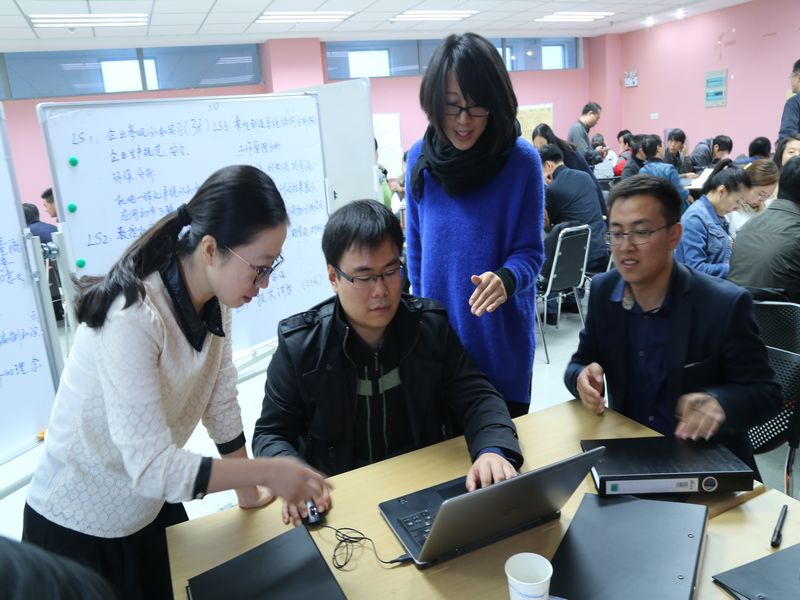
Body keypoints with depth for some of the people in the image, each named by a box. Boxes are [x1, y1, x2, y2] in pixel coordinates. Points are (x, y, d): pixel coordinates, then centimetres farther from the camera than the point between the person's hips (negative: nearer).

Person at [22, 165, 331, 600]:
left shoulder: (214, 302, -9)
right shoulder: (132, 319, -33)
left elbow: (221, 404, -1)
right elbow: (152, 467, -33)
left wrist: (249, 494, 5)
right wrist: (268, 470, -27)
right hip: (80, 524, -6)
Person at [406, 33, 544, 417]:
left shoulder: (522, 161, -13)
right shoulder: (419, 159, -4)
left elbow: (530, 252, -10)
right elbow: (416, 247, 6)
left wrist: (505, 279, -31)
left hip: (502, 337, -2)